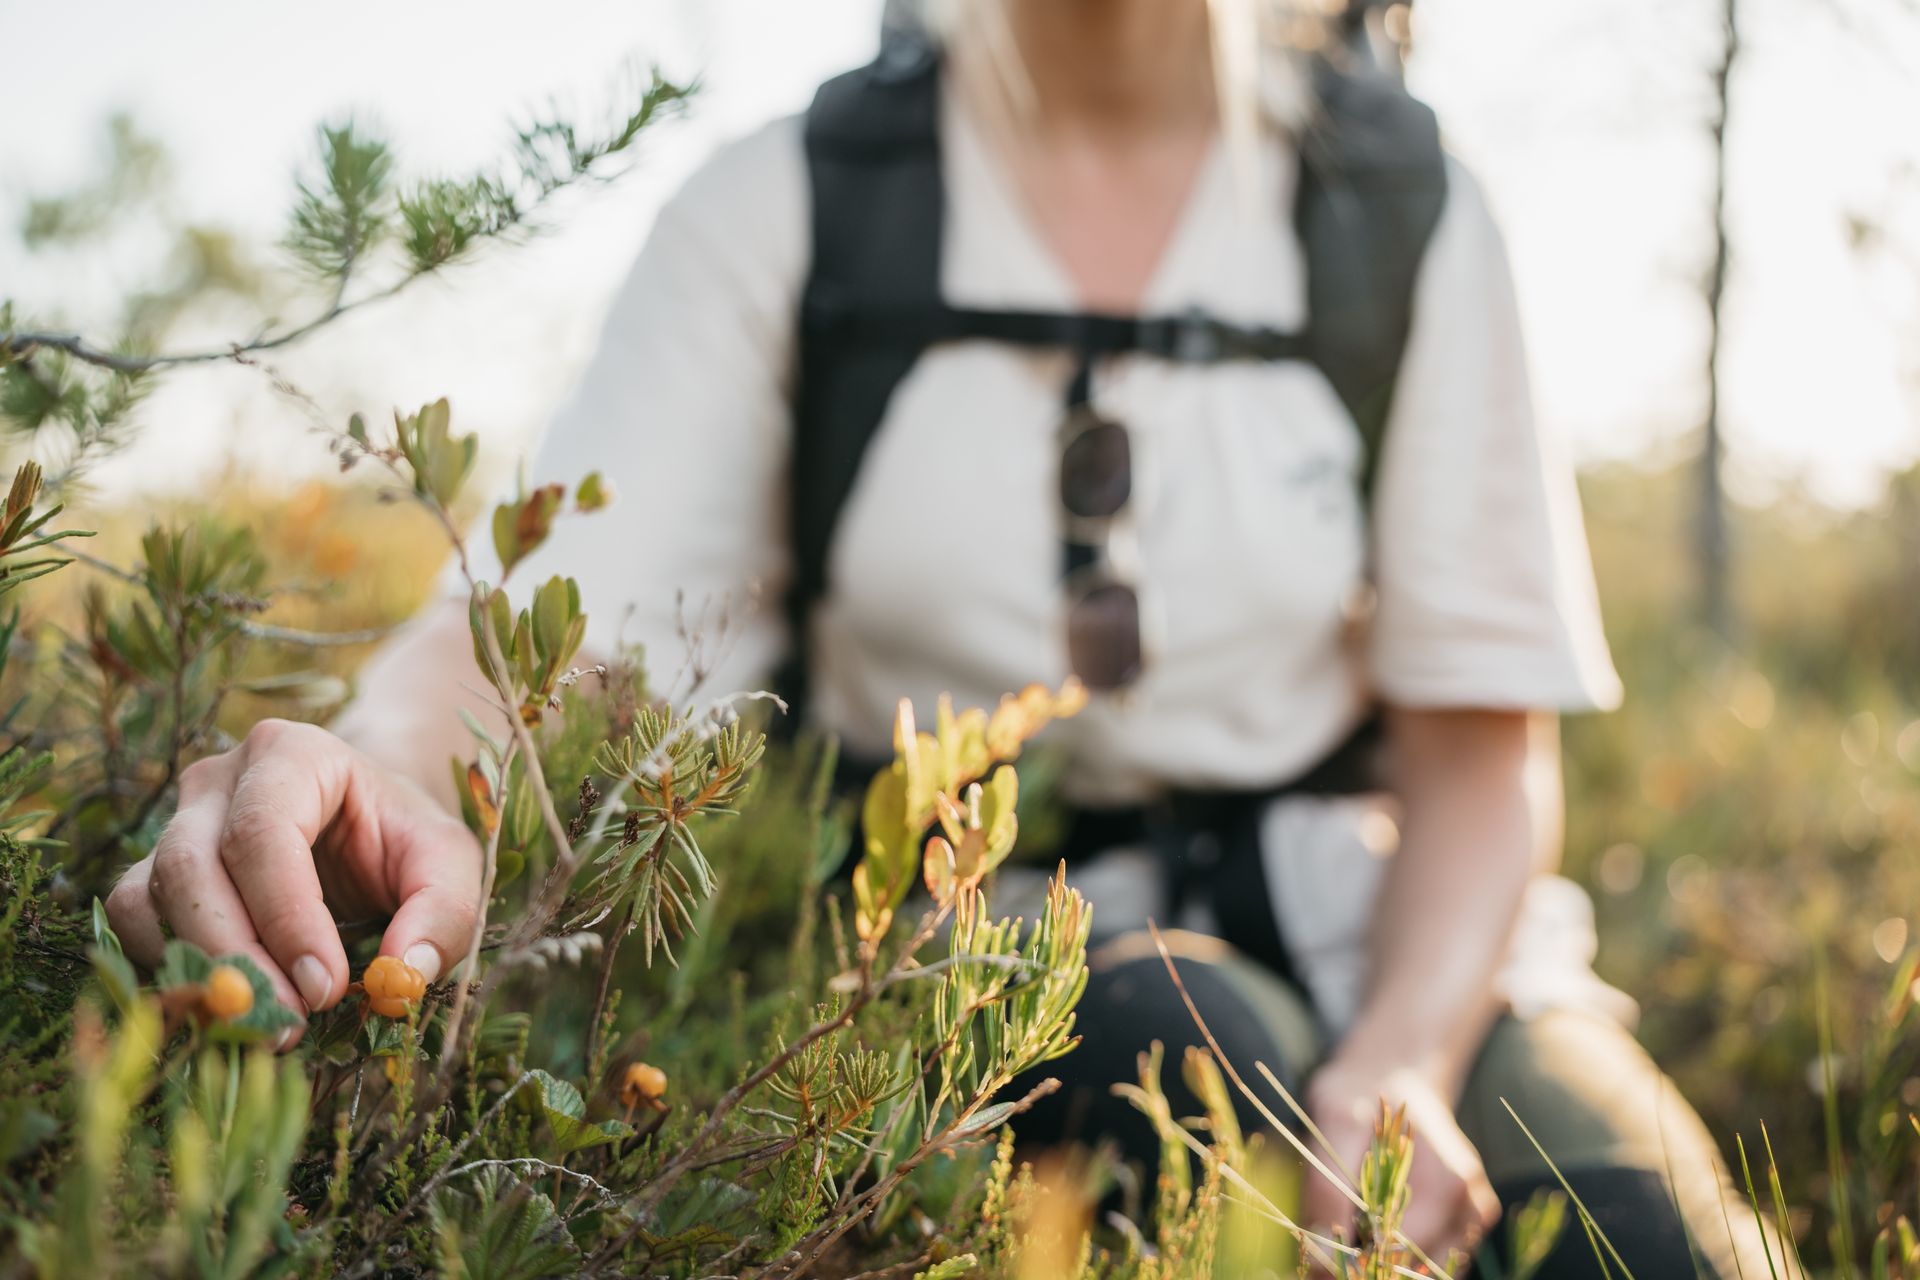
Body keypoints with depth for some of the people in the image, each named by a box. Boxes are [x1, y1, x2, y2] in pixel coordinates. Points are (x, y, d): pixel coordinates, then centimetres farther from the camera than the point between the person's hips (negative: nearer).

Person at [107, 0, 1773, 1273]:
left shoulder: (1407, 209, 2)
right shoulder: (784, 209, -1)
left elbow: (1480, 742, 1)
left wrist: (1404, 1064, -18)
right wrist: (383, 769, -39)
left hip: (1354, 919, 1)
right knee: (1183, 1050, -33)